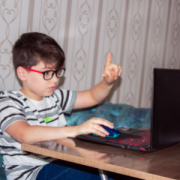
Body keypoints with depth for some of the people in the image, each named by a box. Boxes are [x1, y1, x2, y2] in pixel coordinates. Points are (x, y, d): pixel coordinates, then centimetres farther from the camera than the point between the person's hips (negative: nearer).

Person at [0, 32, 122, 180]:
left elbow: (92, 97, 23)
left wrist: (108, 82, 0)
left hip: (59, 166, 6)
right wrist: (76, 130, -37)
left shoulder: (55, 97, 15)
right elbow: (26, 135, -29)